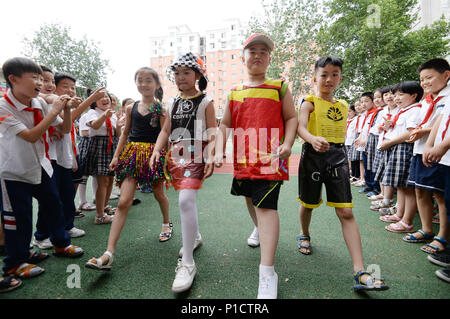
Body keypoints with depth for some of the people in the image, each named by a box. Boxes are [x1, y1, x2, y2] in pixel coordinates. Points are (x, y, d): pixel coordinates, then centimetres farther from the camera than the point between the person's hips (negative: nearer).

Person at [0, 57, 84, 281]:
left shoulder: (40, 103, -4)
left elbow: (65, 129, 3)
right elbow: (31, 136, -27)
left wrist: (66, 109, -14)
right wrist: (53, 111, -26)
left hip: (41, 166, 6)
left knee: (54, 206, 13)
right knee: (19, 216, 4)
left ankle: (61, 244, 33)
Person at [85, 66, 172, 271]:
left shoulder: (161, 108, -1)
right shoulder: (131, 108, 10)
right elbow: (125, 133, 15)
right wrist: (116, 156, 11)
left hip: (153, 152, -2)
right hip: (132, 153, 3)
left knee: (159, 193, 15)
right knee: (124, 201, -6)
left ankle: (167, 223, 46)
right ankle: (109, 254, -7)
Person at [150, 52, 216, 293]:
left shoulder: (205, 101, 1)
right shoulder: (173, 103, 16)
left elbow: (212, 133, -5)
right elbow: (166, 130, 16)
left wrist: (211, 158, -17)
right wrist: (157, 151, 1)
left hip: (195, 155, -6)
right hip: (175, 156, 6)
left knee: (186, 200, -21)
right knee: (186, 199, 16)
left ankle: (187, 263, -13)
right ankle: (195, 236, 41)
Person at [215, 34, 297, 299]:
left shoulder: (279, 87, 4)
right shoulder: (235, 93, 12)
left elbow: (291, 118, 2)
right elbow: (225, 124, 12)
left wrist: (287, 143, -15)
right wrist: (219, 151, -1)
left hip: (270, 157, -5)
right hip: (243, 158, 5)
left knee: (266, 206, -12)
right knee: (250, 199, 21)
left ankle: (267, 272, -8)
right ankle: (261, 231, 52)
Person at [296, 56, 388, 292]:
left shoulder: (343, 106, 13)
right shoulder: (309, 103, -3)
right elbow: (300, 127, -22)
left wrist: (342, 157, 16)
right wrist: (313, 139, -42)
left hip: (337, 157, 4)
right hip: (313, 155, -3)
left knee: (346, 212, -4)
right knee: (308, 204, 13)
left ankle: (360, 272, -5)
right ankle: (305, 235, 45)